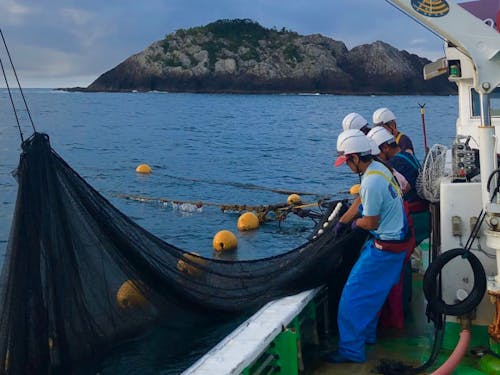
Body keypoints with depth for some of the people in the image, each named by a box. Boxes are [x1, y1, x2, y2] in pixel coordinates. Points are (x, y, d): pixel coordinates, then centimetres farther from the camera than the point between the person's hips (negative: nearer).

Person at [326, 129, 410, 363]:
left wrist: (355, 223, 1)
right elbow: (361, 203, 15)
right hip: (394, 240, 10)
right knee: (372, 292, 23)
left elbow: (371, 222, -20)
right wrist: (341, 221, 21)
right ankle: (367, 335, 37)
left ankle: (351, 350, 7)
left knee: (353, 296, -2)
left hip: (385, 247, -10)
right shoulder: (378, 168, 3)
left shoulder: (371, 183, -28)